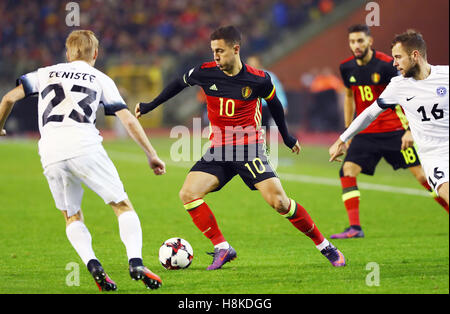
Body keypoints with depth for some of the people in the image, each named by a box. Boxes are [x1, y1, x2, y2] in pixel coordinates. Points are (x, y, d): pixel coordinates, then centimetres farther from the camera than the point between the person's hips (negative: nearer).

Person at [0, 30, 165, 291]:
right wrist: (152, 154, 17)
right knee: (123, 207, 6)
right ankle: (136, 263, -16)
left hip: (50, 154, 2)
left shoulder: (46, 73, 25)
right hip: (84, 146, -2)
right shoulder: (100, 79, 19)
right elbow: (128, 120, 13)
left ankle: (92, 264, -9)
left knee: (72, 218, 18)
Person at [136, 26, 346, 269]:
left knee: (279, 202, -15)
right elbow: (180, 83, 17)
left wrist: (286, 136, 24)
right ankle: (222, 249, -8)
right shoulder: (205, 72, -4)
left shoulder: (258, 79, -9)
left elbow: (274, 103, 11)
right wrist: (150, 106, 23)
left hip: (249, 148, -3)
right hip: (219, 150, 3)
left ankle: (324, 246, 2)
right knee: (188, 194, -16)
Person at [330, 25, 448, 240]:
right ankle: (354, 228, -14)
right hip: (364, 132, 4)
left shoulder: (386, 65, -13)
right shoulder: (347, 68, 3)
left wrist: (409, 129, -17)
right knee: (347, 171, -14)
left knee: (422, 175, -5)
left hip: (394, 130, -4)